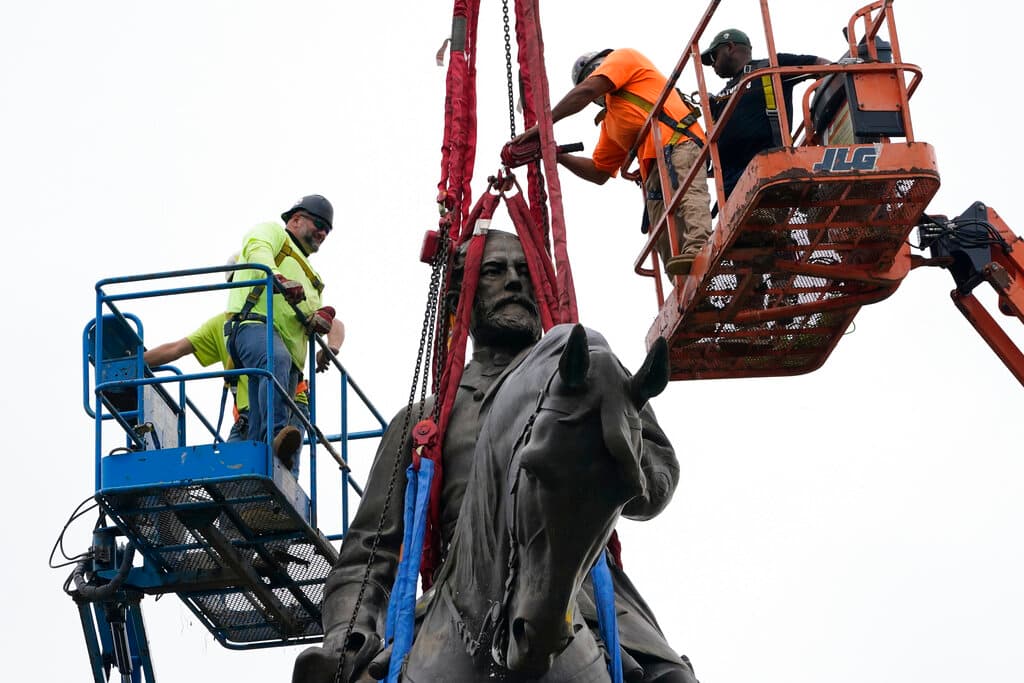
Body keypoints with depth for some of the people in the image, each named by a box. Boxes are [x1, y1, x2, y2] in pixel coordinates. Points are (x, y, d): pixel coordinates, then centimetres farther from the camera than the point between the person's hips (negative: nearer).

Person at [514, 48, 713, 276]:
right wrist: (558, 156, 23)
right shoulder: (610, 121, 39)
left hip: (678, 141, -9)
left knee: (686, 193, -34)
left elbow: (586, 90, 1)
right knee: (668, 247, -11)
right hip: (655, 169, 9)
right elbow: (599, 172, 35)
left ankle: (697, 250, -59)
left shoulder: (622, 57, 18)